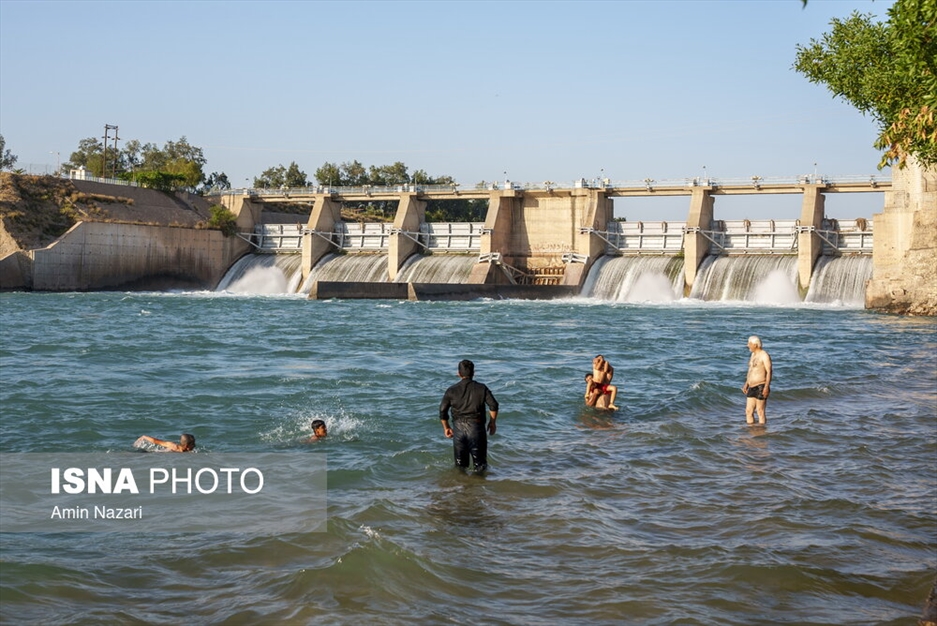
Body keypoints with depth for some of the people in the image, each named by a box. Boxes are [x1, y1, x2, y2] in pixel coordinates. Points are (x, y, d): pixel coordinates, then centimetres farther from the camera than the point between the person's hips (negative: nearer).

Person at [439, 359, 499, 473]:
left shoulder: (451, 390, 5)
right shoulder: (481, 388, 2)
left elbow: (442, 410, 4)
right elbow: (493, 406, -4)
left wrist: (446, 427, 17)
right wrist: (492, 422, 9)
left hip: (458, 427, 1)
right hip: (476, 426, -1)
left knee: (460, 465, 13)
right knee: (480, 464, 6)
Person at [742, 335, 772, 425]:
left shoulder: (764, 356, -11)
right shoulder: (753, 354, 17)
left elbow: (769, 372, -16)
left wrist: (766, 386, -25)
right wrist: (746, 384, 23)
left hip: (761, 387, -9)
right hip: (752, 388, 9)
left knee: (760, 412, -6)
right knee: (748, 411, 7)